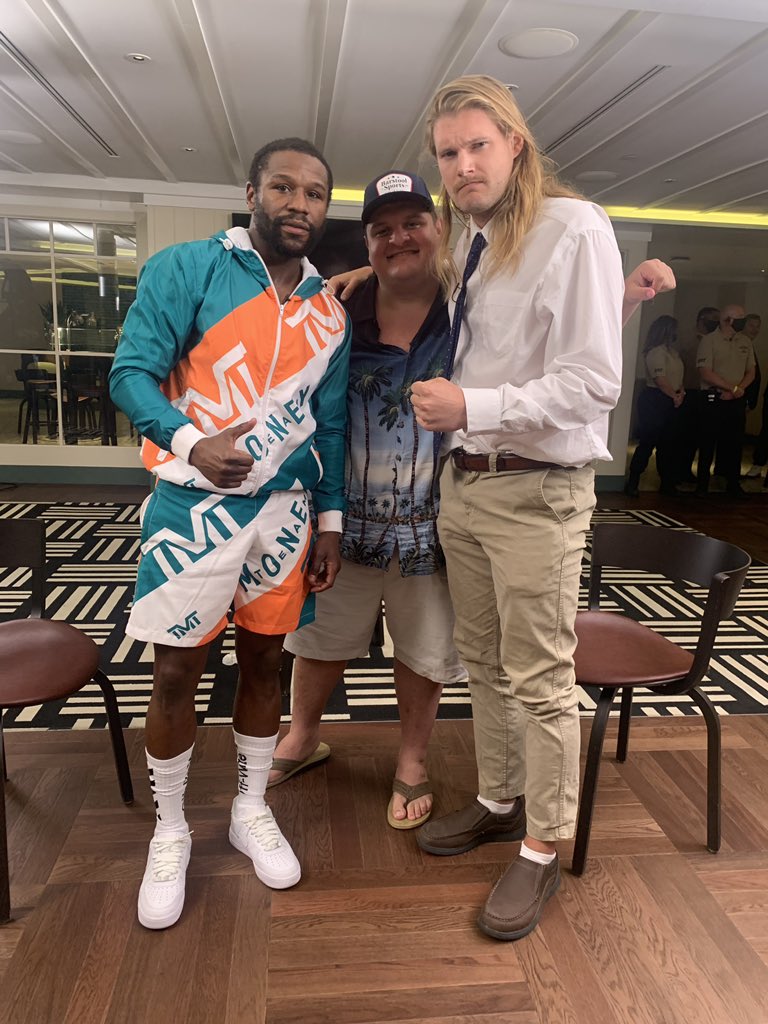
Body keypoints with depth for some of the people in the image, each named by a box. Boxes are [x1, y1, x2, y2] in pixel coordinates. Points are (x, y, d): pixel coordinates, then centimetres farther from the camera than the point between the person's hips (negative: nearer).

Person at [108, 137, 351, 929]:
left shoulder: (328, 312, 8)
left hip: (284, 508, 4)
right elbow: (131, 371, -11)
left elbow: (329, 423, 12)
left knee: (263, 660, 14)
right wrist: (190, 440, -29)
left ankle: (251, 811, 35)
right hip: (195, 505, -4)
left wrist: (330, 519, 8)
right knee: (176, 673, 5)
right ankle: (169, 833, 28)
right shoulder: (187, 270, -6)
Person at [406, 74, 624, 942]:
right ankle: (500, 801, 38)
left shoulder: (574, 229, -10)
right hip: (463, 481, 8)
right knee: (482, 660, 18)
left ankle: (541, 850, 23)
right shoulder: (468, 243, 13)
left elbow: (593, 381, -18)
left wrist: (472, 406, -22)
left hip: (535, 493, -7)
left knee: (540, 681, 4)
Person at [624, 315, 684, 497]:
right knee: (648, 442, -8)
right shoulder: (656, 352, -12)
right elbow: (660, 379, -18)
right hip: (655, 399, -9)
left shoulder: (672, 351, 16)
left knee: (668, 444, 11)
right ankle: (632, 482, -2)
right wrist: (675, 395, -10)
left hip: (670, 401, 9)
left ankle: (667, 483, 19)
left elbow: (677, 375, 17)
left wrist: (681, 392, -1)